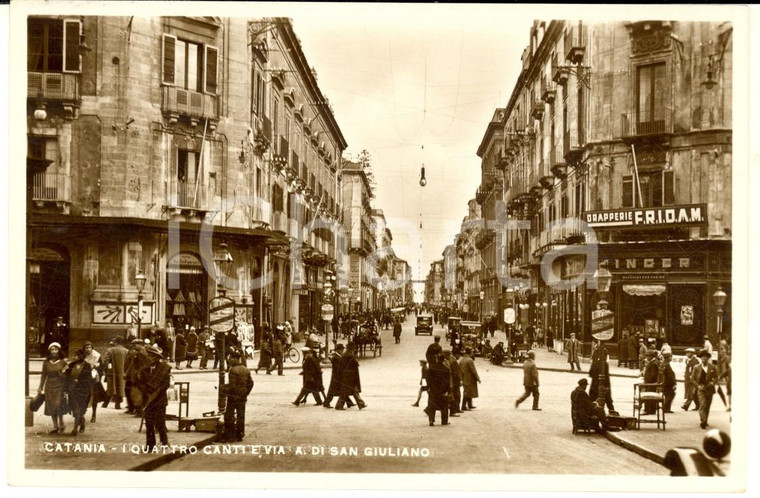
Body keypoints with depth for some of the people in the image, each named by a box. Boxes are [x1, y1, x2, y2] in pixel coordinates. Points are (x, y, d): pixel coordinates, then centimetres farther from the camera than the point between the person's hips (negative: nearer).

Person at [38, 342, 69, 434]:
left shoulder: (63, 362, -3)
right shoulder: (46, 362, 5)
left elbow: (66, 377, -2)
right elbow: (43, 375, 10)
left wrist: (65, 389, -9)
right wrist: (40, 388, 8)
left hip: (60, 386, -3)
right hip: (49, 387, 3)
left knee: (58, 405, -13)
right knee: (51, 407, 5)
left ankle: (61, 424, 8)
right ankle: (55, 427, 14)